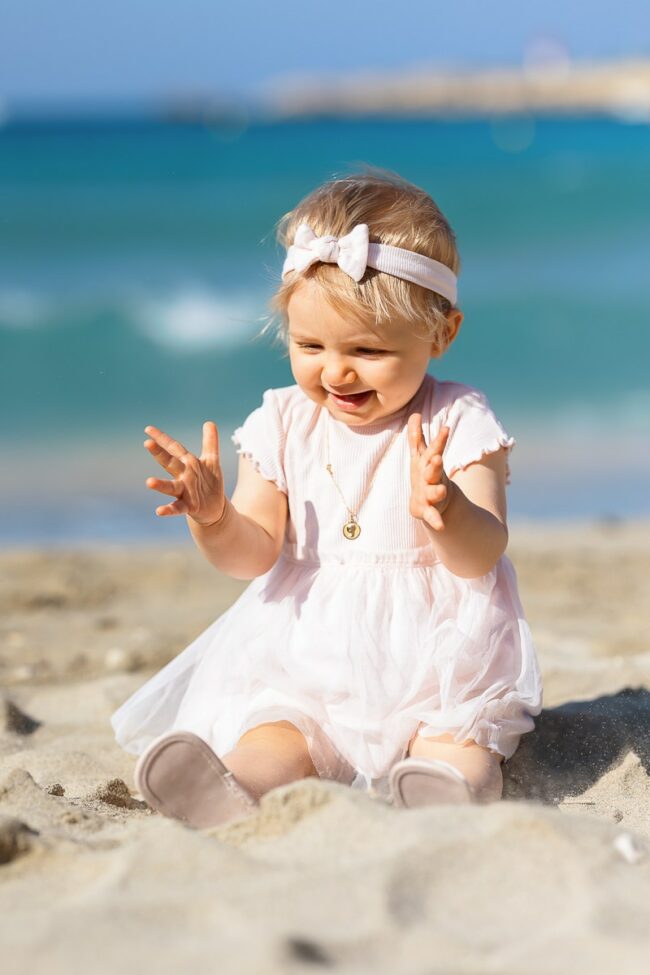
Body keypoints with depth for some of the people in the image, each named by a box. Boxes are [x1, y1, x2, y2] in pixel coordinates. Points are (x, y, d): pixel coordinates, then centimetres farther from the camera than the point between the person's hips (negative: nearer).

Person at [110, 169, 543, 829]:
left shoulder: (459, 423, -5)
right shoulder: (284, 424, 5)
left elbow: (482, 557, -15)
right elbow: (254, 554, 1)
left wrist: (447, 513, -40)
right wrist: (213, 520, -24)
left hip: (437, 659, -1)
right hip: (305, 660, 2)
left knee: (461, 739, -29)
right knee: (270, 739, -26)